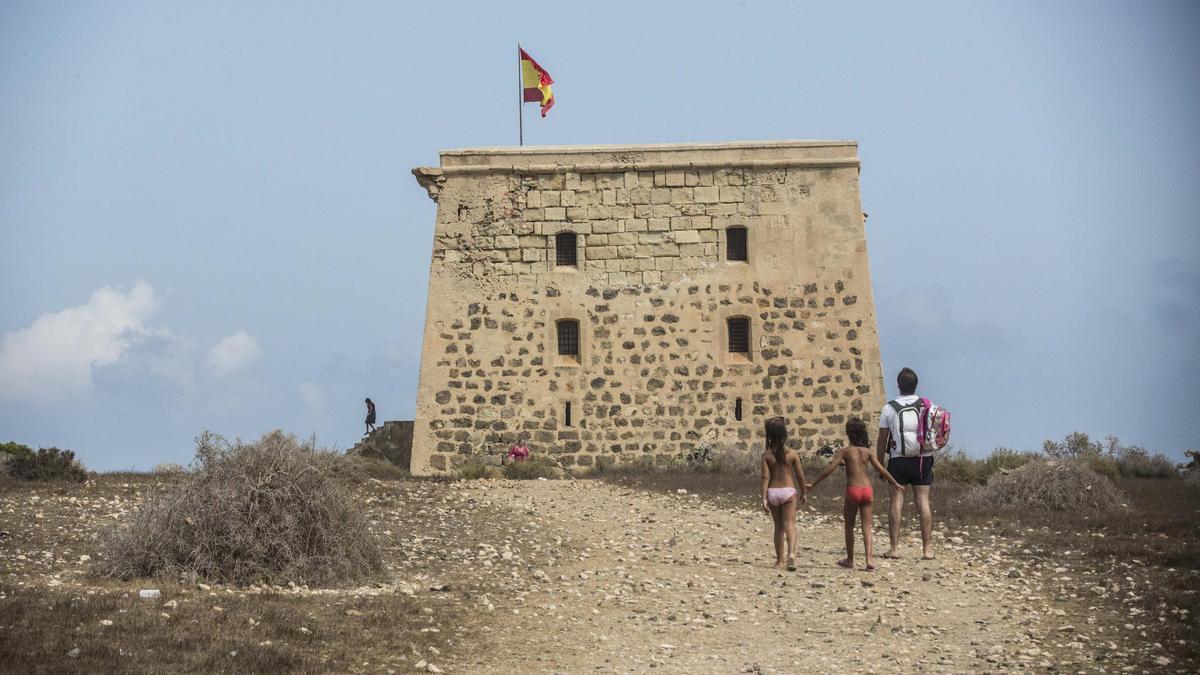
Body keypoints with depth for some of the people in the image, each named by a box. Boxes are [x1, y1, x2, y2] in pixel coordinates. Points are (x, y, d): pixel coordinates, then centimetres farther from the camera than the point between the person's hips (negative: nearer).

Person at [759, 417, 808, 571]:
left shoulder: (766, 455, -4)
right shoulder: (792, 454, -5)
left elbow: (765, 477, -8)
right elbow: (800, 475, 1)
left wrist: (764, 498, -9)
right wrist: (804, 492, 15)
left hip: (772, 492, 2)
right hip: (788, 491, -2)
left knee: (778, 527, 14)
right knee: (790, 525, -2)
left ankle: (780, 560, 19)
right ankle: (791, 553, -27)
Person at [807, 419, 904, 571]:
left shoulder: (844, 451, -2)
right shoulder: (868, 451, 6)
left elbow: (828, 470, -6)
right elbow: (882, 470, 4)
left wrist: (813, 485, 1)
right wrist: (896, 484, 16)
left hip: (853, 490, -2)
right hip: (867, 490, 2)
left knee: (849, 526, 12)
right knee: (867, 526, 4)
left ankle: (850, 560, 21)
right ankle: (869, 559, -10)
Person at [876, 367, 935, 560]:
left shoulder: (889, 408, -2)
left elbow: (882, 440, 0)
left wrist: (879, 464, 7)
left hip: (899, 460, -1)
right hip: (923, 459, 2)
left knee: (896, 501, 2)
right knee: (923, 501, 4)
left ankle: (893, 548, 1)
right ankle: (927, 548, 4)